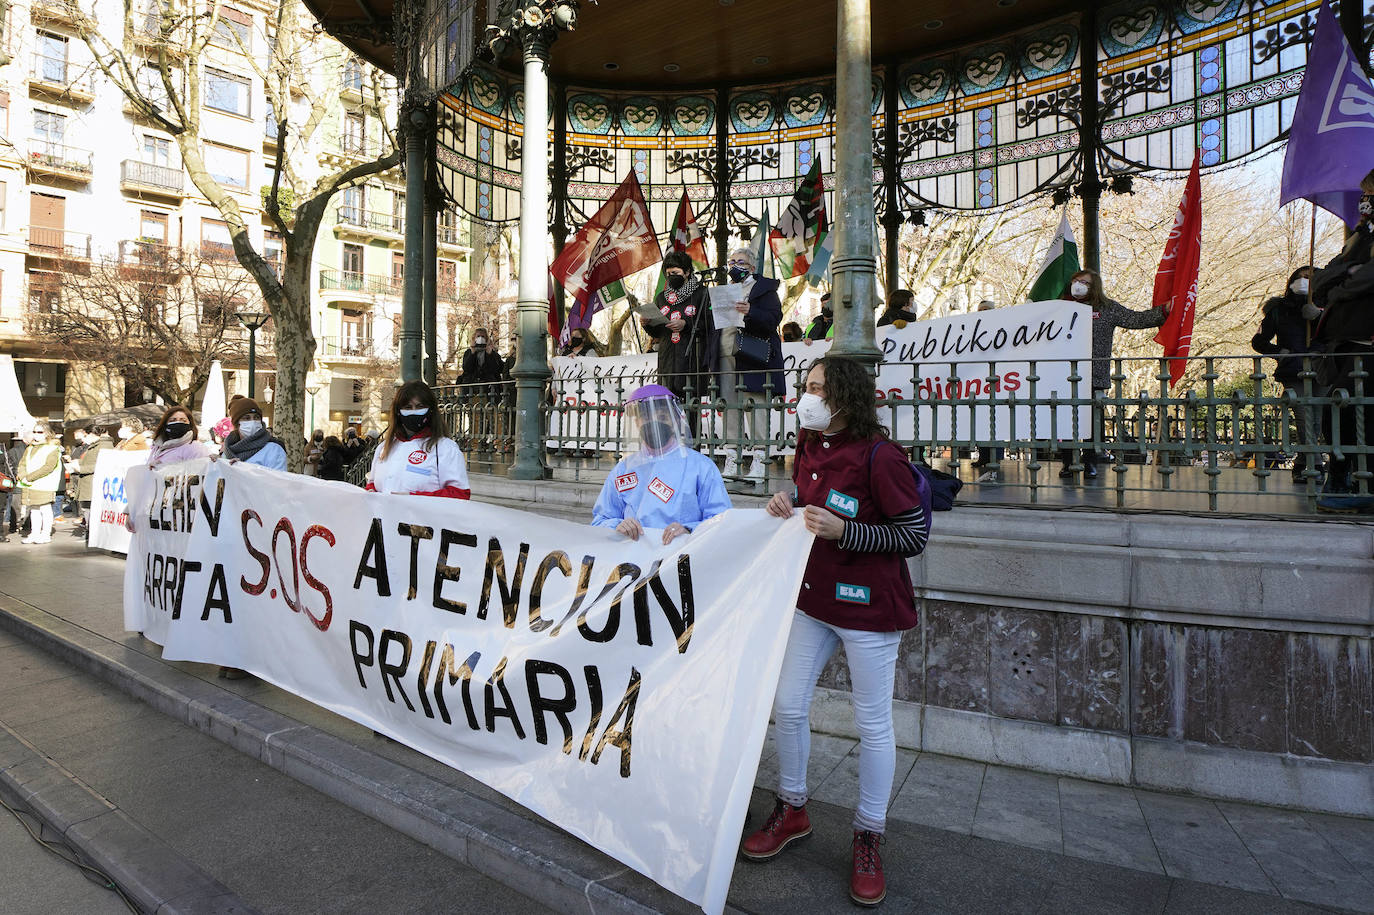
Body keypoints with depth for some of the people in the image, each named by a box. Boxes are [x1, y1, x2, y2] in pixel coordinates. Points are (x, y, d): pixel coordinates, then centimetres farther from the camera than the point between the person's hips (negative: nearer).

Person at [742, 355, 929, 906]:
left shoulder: (878, 456, -18)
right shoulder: (809, 449, 5)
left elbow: (914, 535, -16)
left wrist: (842, 531, -25)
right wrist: (789, 508, -2)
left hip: (868, 607, -7)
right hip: (812, 598, 7)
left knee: (873, 724, 9)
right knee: (787, 705, 12)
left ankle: (868, 840, 30)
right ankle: (792, 811, 35)